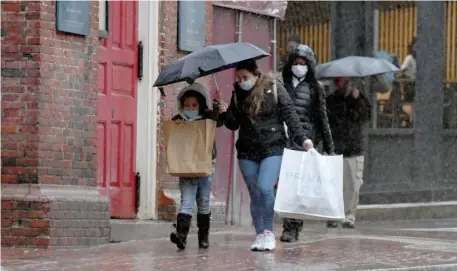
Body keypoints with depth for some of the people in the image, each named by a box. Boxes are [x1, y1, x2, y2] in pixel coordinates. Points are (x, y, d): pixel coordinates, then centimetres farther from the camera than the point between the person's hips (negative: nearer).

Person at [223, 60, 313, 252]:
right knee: (254, 193, 4)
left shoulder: (274, 88, -2)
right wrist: (226, 115, -9)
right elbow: (233, 124, 12)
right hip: (247, 151, 4)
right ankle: (259, 235, 13)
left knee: (265, 188, -19)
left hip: (273, 148, -4)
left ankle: (268, 232, -5)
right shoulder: (238, 93, 9)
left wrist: (302, 138, -13)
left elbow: (289, 115, -4)